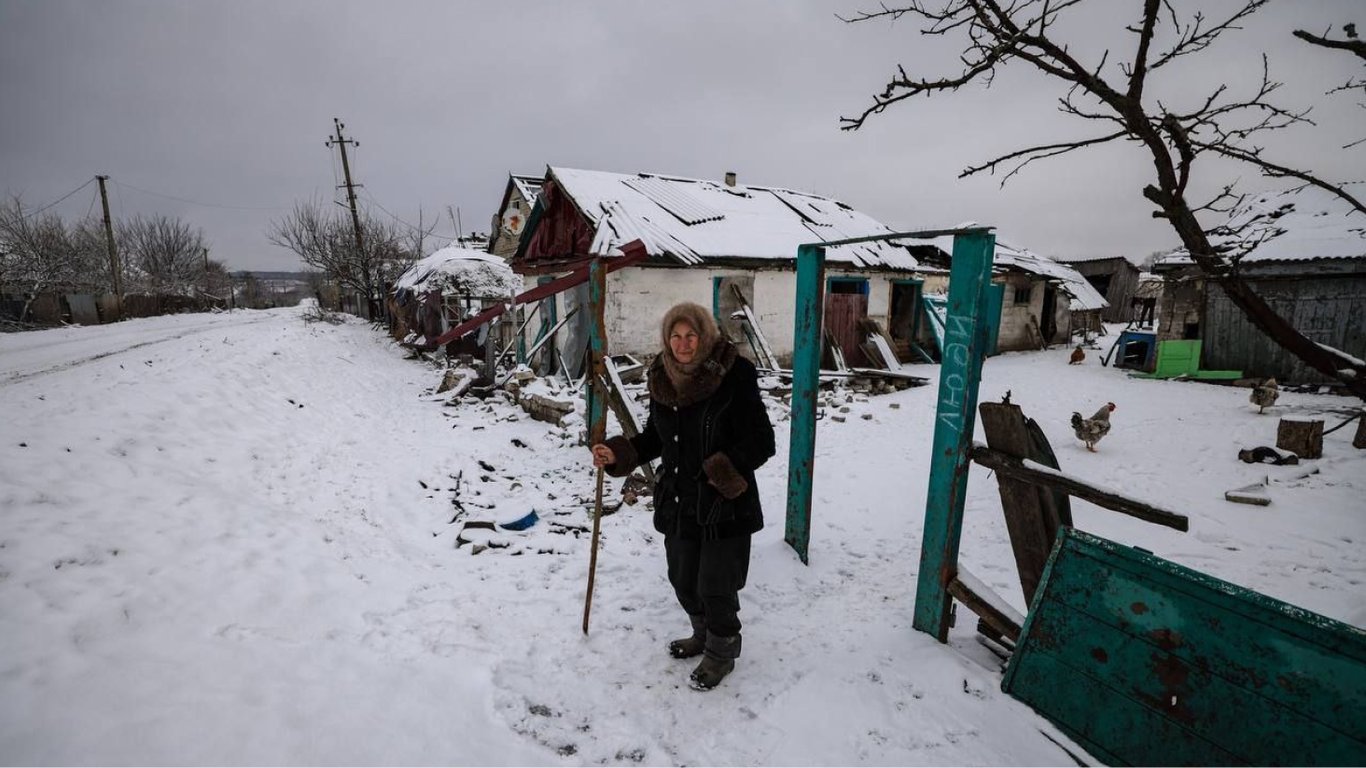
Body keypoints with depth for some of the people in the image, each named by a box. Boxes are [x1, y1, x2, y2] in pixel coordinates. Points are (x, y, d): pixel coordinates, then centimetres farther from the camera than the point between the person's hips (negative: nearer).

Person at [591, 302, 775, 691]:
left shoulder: (735, 375, -18)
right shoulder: (663, 378, 0)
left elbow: (761, 442, -17)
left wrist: (726, 469, -31)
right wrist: (619, 454, 1)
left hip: (726, 503, -6)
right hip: (678, 501, 6)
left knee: (716, 585, 7)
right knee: (682, 579, 21)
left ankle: (722, 651, 36)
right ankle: (704, 634, 49)